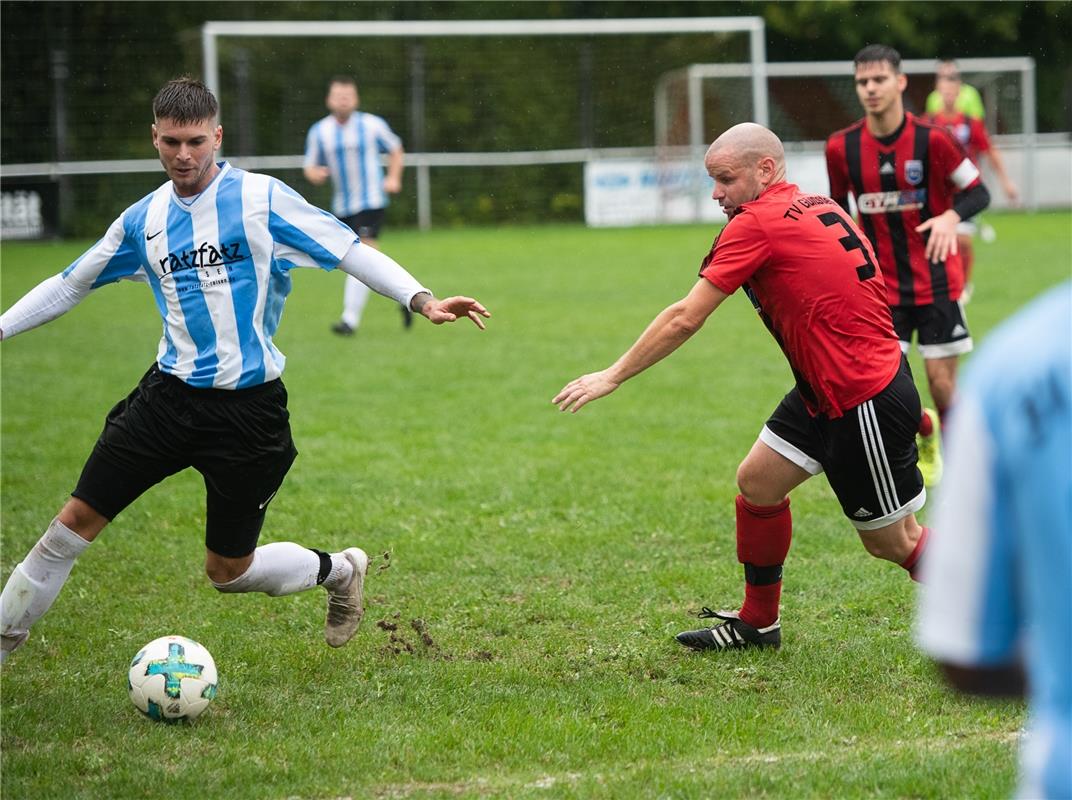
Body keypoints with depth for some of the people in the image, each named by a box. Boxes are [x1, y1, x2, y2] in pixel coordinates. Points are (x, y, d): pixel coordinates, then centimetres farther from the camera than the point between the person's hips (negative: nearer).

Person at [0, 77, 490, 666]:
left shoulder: (261, 199, -8)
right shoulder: (143, 219, 6)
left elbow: (349, 250, -10)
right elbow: (71, 284, 19)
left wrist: (421, 299, -23)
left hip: (247, 405, -4)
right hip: (169, 395, 4)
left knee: (228, 571, 4)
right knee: (74, 522, -4)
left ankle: (338, 571, 33)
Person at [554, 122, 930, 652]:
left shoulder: (757, 224, -16)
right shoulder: (816, 207, 9)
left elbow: (684, 319, -14)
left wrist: (612, 376, -6)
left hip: (868, 403, -10)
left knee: (892, 541, 1)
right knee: (757, 481, 14)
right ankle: (757, 623, 26)